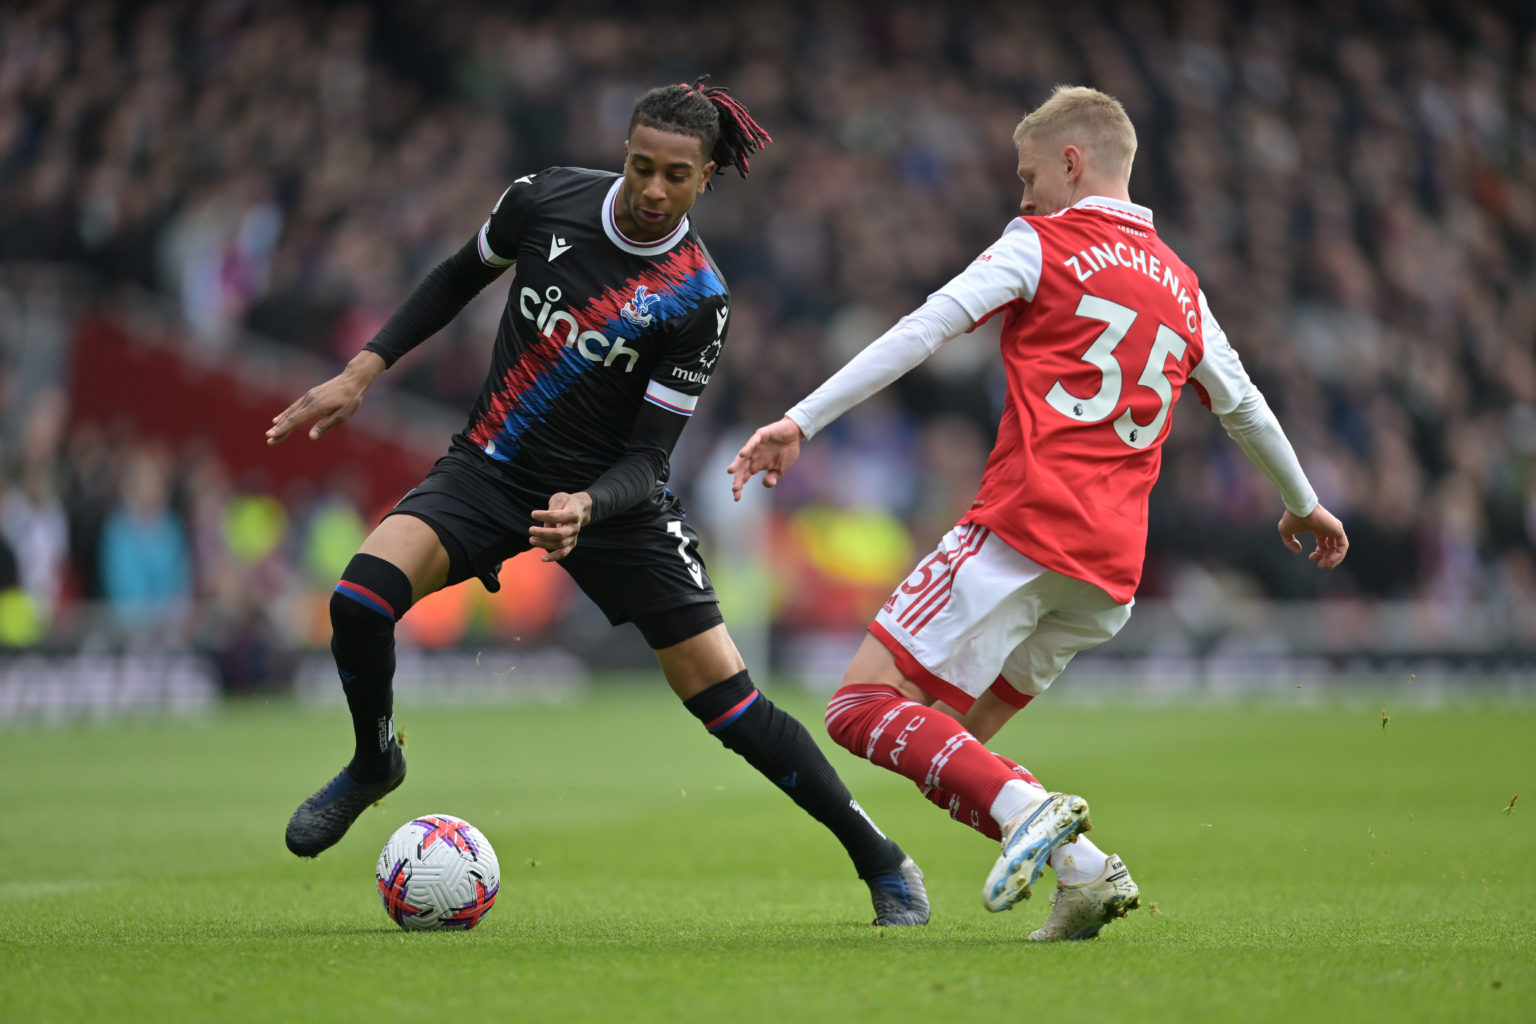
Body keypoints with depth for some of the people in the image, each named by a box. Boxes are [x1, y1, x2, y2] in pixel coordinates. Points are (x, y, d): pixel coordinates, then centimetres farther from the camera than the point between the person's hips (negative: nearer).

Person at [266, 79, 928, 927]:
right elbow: (460, 276, 10)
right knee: (361, 595, -25)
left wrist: (587, 506, -37)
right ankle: (373, 760, 7)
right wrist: (362, 372, 3)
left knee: (726, 699, -9)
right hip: (490, 468, 2)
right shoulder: (545, 199, -10)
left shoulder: (697, 300, -17)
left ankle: (881, 863, 9)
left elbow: (647, 457, -16)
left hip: (610, 494, -2)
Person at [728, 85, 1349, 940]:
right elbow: (1244, 406, 31)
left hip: (1024, 530, -7)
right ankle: (1082, 873, -4)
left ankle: (1028, 808, -27)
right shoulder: (1180, 285, 22)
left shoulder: (1041, 245, 3)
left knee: (865, 706, -7)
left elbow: (921, 333, -7)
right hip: (1112, 575, 7)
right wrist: (1305, 506, 48)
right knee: (951, 740, 15)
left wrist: (801, 421, -10)